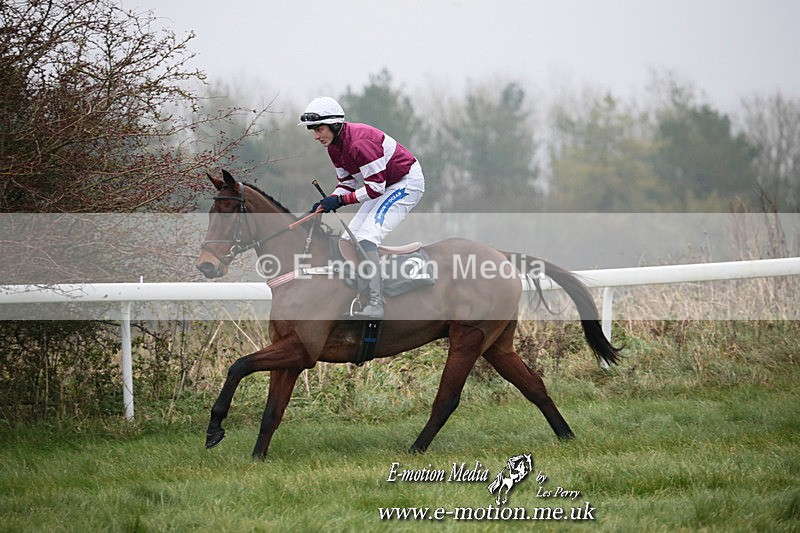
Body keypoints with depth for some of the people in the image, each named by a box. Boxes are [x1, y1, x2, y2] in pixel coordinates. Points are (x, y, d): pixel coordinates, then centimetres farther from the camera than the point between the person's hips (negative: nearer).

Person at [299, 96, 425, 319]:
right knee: (349, 240, 4)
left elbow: (375, 186, -28)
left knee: (366, 238, -22)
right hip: (385, 186, 10)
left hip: (407, 182, -10)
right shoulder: (334, 145, 1)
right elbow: (347, 183, 8)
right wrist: (328, 202, -10)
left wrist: (340, 200, -26)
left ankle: (375, 306, -25)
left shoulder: (359, 143, -30)